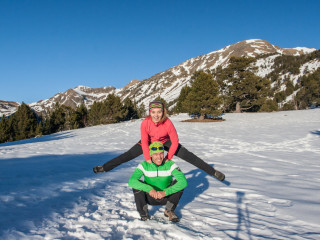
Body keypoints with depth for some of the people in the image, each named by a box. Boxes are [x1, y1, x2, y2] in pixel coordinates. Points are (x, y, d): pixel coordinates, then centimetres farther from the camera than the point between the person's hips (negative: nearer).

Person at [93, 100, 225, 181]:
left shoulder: (168, 123, -35)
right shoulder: (145, 123, -32)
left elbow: (175, 142, -24)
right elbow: (144, 142, -25)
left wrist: (168, 157, -21)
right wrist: (148, 159, -28)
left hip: (166, 142, -1)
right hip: (150, 141, 1)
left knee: (188, 155, -11)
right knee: (129, 154, -5)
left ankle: (212, 171, -1)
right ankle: (105, 167, 11)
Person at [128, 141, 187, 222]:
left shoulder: (170, 164, -18)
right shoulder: (144, 165, -18)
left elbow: (184, 181, -32)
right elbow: (131, 181, -32)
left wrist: (165, 192, -41)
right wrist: (149, 189, -44)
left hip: (166, 197, 0)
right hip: (150, 197, 0)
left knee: (180, 183, -26)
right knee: (137, 184, -27)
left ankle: (169, 211, -6)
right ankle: (144, 214, -11)